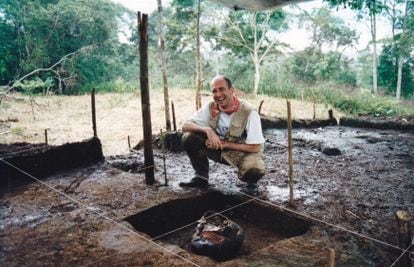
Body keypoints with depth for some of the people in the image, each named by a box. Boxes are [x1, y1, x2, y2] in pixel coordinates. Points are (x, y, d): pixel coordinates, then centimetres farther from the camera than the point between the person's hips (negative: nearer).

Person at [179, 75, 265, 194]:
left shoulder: (249, 112, -24)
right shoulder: (210, 107, -11)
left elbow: (255, 148, -22)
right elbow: (185, 126, -12)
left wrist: (223, 143, -24)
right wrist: (207, 130, -30)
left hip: (244, 153, -4)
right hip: (220, 151, 4)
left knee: (255, 170, -38)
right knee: (189, 138, -16)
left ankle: (251, 183, 1)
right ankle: (201, 177, 1)